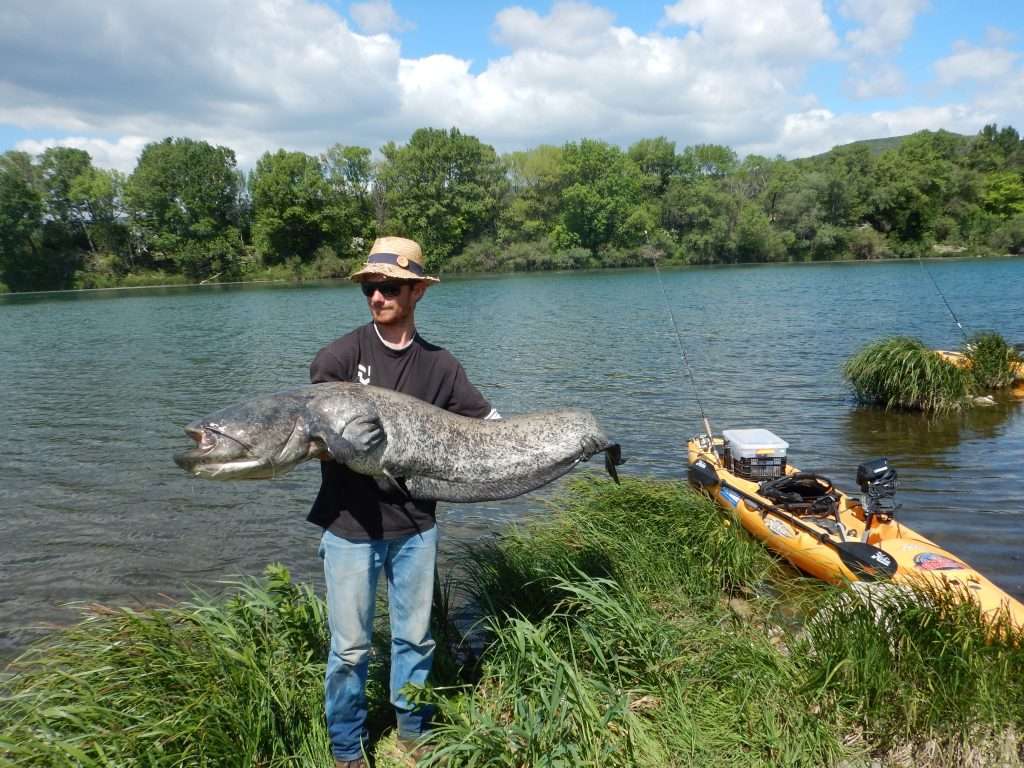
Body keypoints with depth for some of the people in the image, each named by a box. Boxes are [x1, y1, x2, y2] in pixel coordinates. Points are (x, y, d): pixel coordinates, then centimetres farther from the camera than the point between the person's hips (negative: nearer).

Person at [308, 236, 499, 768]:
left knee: (415, 637, 16)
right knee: (350, 647, 8)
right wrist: (337, 435, -33)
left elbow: (487, 422, 7)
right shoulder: (340, 355, -7)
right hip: (350, 525, -2)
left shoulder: (438, 365, 2)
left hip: (416, 525, 3)